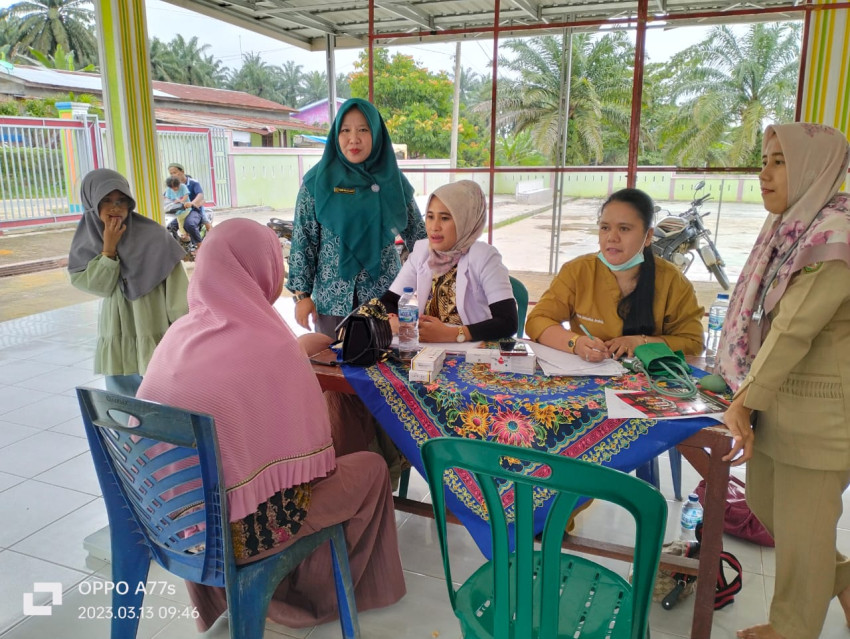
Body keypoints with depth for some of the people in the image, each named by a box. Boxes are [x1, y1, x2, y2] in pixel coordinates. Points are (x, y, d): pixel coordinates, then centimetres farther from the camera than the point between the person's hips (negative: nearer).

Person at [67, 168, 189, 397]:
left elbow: (176, 285, -10)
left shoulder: (153, 236, -11)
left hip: (156, 339, -4)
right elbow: (98, 286, -6)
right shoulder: (88, 238, 3)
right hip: (117, 344, 4)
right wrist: (108, 249, -17)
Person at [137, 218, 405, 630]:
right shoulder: (272, 345, -22)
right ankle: (315, 592, 30)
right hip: (238, 527, -6)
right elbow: (311, 454, -13)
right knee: (371, 468, 12)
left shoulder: (181, 333, -3)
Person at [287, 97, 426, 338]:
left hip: (385, 296, 2)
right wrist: (302, 294, -5)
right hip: (333, 298, -1)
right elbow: (303, 240, -1)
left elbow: (417, 235, 9)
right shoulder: (318, 180, -2)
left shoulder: (393, 180, 3)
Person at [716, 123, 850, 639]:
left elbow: (796, 328, -24)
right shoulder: (794, 226, 8)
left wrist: (745, 403, -22)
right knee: (764, 503, 20)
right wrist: (748, 393, 8)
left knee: (802, 523, 8)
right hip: (780, 395, 9)